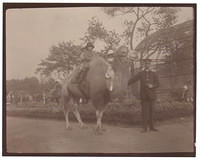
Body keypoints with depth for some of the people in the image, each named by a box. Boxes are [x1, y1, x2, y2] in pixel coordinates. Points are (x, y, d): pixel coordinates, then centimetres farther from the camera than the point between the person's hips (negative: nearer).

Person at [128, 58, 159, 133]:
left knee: (150, 111, 7)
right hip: (144, 95, -2)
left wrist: (152, 86, -15)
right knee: (145, 111, -6)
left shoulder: (154, 74, 11)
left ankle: (151, 126, 15)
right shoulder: (140, 74, 7)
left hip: (151, 95, 2)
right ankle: (145, 128, -4)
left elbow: (157, 84, 6)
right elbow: (133, 79, -6)